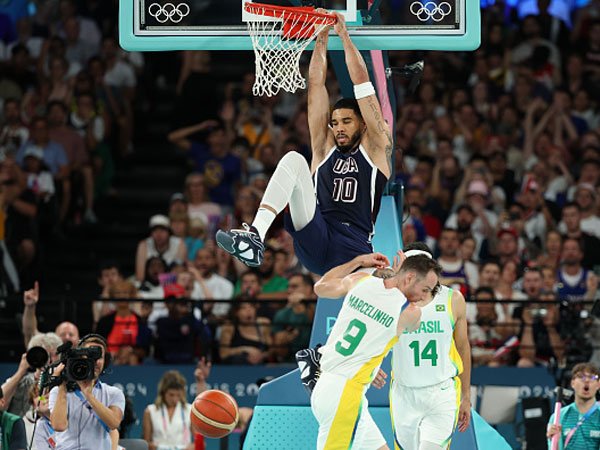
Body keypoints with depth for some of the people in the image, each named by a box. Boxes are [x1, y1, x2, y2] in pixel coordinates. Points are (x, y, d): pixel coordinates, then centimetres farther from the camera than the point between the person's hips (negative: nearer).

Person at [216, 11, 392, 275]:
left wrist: (344, 34, 15)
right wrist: (322, 36, 22)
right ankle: (255, 236, -39)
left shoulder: (375, 149, 17)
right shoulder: (325, 147, 25)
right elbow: (316, 84, 24)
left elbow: (361, 82, 13)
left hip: (354, 249, -1)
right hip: (314, 242, 1)